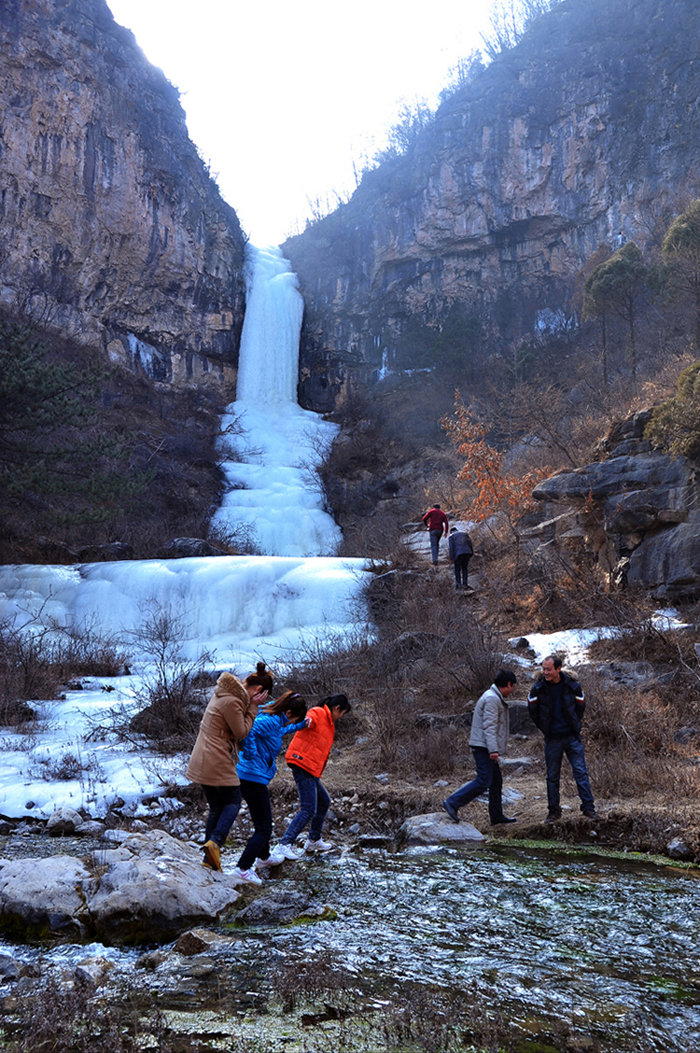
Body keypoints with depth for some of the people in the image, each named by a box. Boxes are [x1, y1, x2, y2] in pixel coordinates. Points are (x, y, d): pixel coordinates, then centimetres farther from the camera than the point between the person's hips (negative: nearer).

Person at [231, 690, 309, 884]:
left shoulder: (275, 721, 12)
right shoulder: (269, 721, -18)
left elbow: (280, 731, 36)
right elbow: (247, 730, -35)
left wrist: (301, 726, 35)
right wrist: (252, 756, -27)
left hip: (245, 776, 10)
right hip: (253, 779, -10)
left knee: (263, 820, 28)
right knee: (264, 828, -5)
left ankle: (263, 857, 46)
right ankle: (243, 868, -9)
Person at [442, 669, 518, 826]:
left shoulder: (496, 698, 19)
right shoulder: (491, 698, -15)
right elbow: (489, 725, -22)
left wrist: (495, 748, 25)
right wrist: (493, 750, -26)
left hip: (486, 748, 11)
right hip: (483, 746, -11)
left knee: (496, 780, 14)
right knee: (483, 782, -13)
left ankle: (497, 816, 22)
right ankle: (452, 803, -13)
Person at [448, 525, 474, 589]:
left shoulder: (451, 536, 6)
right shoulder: (464, 533, 17)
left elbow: (450, 548, -4)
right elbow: (470, 544, 11)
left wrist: (451, 558, -4)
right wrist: (472, 554, 15)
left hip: (458, 554, -3)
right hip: (467, 552, 3)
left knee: (457, 569, 10)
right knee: (465, 568, 14)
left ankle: (458, 583, -1)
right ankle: (465, 584, 6)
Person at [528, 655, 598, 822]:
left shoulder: (573, 686, -7)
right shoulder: (537, 688, -8)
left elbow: (581, 707, 9)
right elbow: (532, 711, 6)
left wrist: (574, 726, 9)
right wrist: (545, 728, 7)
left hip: (572, 737, 0)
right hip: (552, 739, 1)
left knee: (581, 772, 0)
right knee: (552, 777, 7)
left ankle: (588, 807, 8)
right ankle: (553, 811, 16)